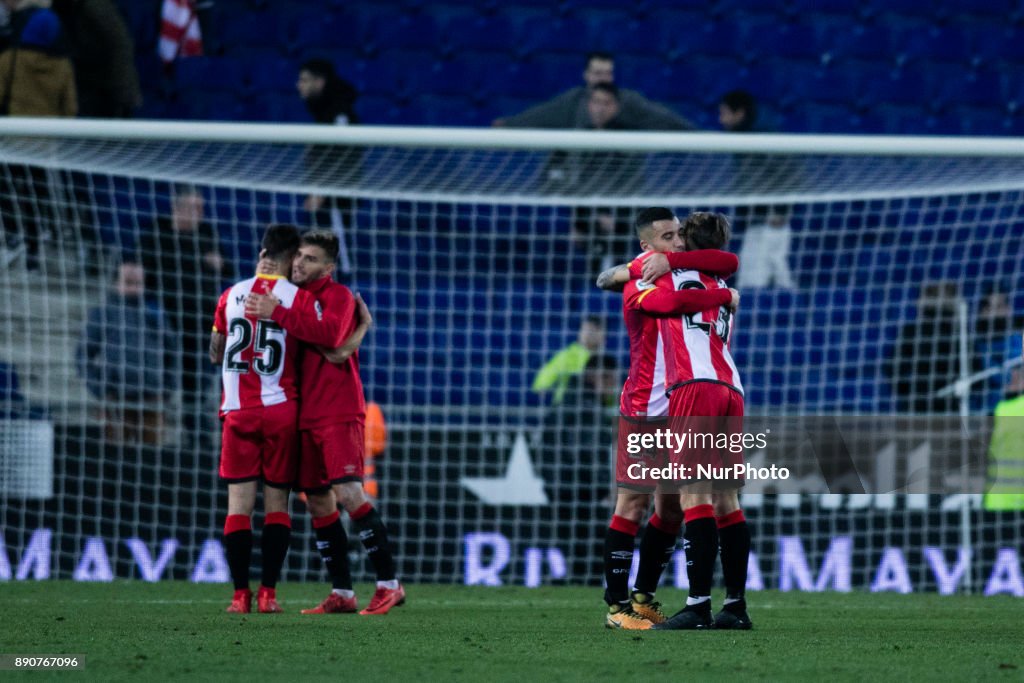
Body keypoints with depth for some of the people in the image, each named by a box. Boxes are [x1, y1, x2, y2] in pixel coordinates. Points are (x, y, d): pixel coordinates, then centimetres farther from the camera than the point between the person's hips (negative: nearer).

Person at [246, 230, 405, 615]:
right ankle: (341, 594, 11)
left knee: (347, 493, -17)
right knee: (319, 504, 6)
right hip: (307, 417, 8)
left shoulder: (337, 296, -6)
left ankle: (389, 584, -13)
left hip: (339, 413, -8)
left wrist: (277, 314, -25)